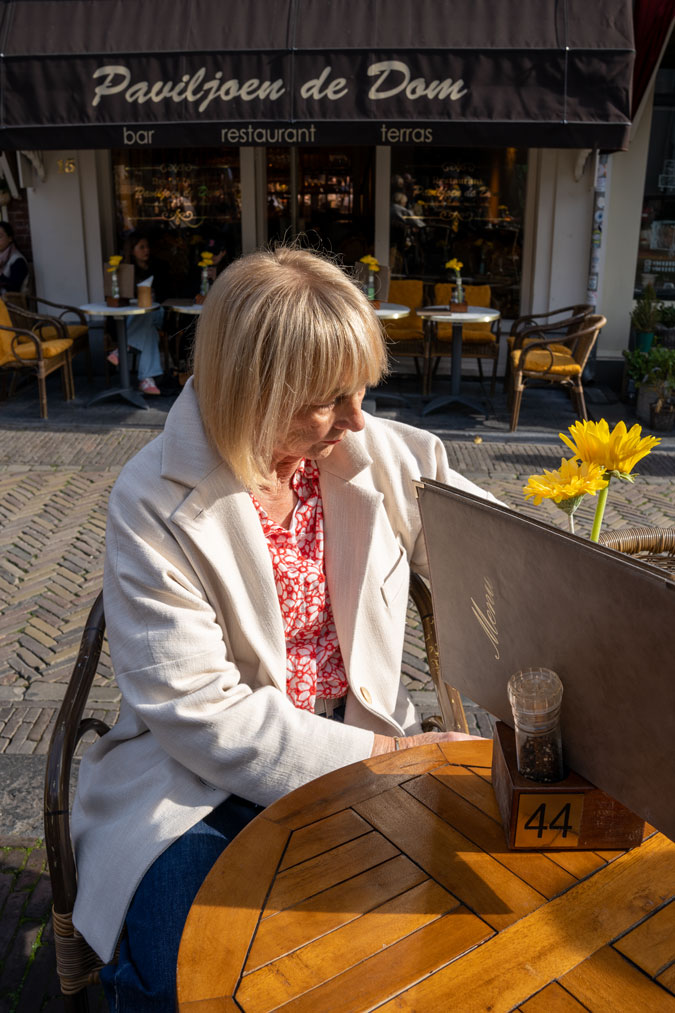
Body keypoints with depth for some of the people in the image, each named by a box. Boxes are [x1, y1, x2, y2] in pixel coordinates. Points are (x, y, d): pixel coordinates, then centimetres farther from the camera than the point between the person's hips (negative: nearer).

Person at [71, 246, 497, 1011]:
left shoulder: (382, 455, -4)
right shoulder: (154, 507, -17)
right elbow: (201, 716, -19)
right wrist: (375, 755, -20)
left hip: (364, 738, 4)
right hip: (201, 777, -3)